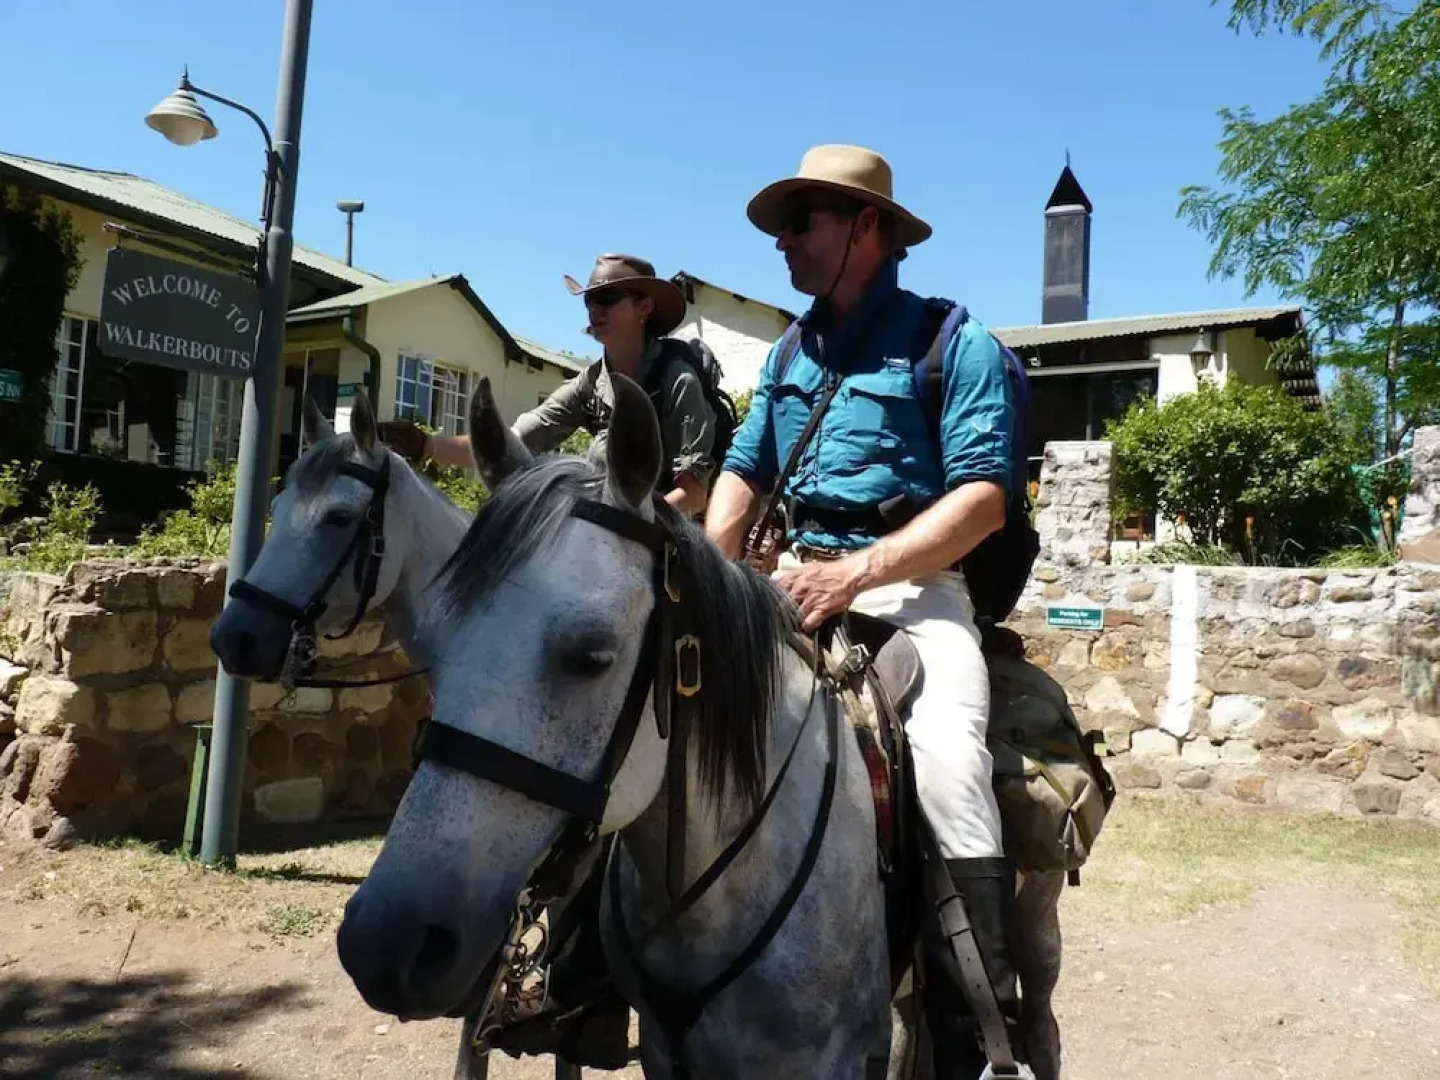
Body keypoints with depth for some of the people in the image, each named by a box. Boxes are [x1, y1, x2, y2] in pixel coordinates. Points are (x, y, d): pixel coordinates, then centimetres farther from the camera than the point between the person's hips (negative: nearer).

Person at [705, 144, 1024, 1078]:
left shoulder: (954, 342, -2)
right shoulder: (792, 349, 18)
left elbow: (983, 497, -12)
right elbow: (744, 473, 19)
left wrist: (858, 574, -22)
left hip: (912, 585, -6)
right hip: (795, 576, 6)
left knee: (946, 753, -30)